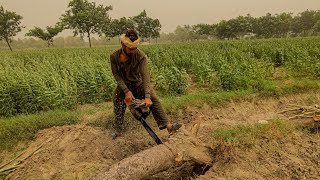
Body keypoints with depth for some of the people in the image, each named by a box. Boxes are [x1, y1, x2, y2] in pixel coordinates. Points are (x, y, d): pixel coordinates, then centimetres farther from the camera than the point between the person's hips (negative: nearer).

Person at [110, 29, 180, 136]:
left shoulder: (140, 55, -22)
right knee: (118, 111, 2)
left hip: (138, 83, -1)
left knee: (153, 98, -27)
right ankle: (118, 131, 31)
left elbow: (145, 76, -29)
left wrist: (147, 96, -40)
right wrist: (126, 91, -25)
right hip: (123, 85, 2)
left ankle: (168, 125, -32)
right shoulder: (114, 57, -15)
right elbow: (116, 75, -12)